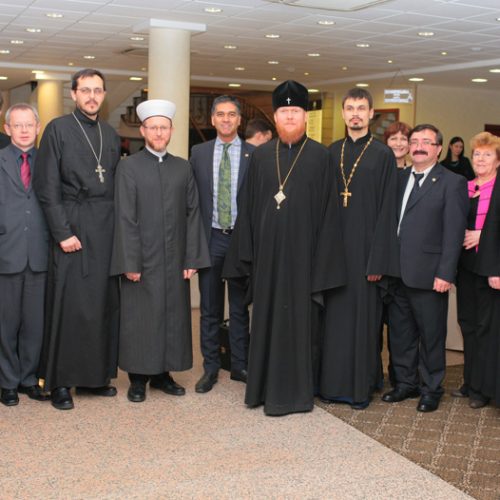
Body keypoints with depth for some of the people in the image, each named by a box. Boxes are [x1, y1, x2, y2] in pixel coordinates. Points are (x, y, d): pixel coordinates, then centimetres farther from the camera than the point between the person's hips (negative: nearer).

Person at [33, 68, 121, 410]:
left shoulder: (111, 134, 14)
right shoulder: (58, 129, -2)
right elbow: (47, 187, -7)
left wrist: (117, 227, 6)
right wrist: (63, 233, -13)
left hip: (106, 228, 5)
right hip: (73, 228, -5)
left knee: (104, 303, 6)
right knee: (68, 305, -2)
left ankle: (94, 375, 18)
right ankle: (61, 382, 8)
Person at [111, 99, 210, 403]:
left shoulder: (183, 168, 8)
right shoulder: (129, 167, -2)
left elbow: (193, 214, 5)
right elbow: (125, 218, -6)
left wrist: (192, 258, -1)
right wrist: (130, 262, -11)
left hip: (175, 260, 3)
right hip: (142, 260, -3)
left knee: (173, 316, 8)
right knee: (140, 319, 4)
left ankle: (162, 373, 21)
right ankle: (138, 378, 16)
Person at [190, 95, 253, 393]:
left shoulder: (253, 154, -1)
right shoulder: (199, 153, 6)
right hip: (210, 238, 2)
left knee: (240, 307, 8)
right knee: (210, 309, 8)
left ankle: (240, 366, 20)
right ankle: (211, 368, 19)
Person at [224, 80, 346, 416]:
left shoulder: (320, 156, -1)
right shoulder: (261, 155, 8)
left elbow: (327, 210, -4)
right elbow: (249, 206, 8)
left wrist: (323, 260, -9)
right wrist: (247, 255, 3)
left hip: (302, 253, -3)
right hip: (267, 252, 3)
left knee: (300, 320, 4)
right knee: (266, 318, 10)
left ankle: (297, 391, 15)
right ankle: (265, 386, 22)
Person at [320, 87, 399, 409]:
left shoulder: (383, 155, -3)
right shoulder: (332, 152, 9)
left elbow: (386, 211, -7)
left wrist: (378, 260, -12)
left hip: (365, 247, -4)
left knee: (363, 316, 2)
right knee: (334, 315, 8)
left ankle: (362, 385, 13)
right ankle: (333, 381, 19)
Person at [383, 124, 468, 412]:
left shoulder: (452, 183, -4)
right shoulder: (399, 178, 13)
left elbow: (454, 233, -9)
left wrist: (445, 274, -15)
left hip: (428, 276, -5)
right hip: (397, 273, 5)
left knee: (431, 335, 6)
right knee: (400, 333, 14)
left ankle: (431, 389, 20)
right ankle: (406, 383, 29)